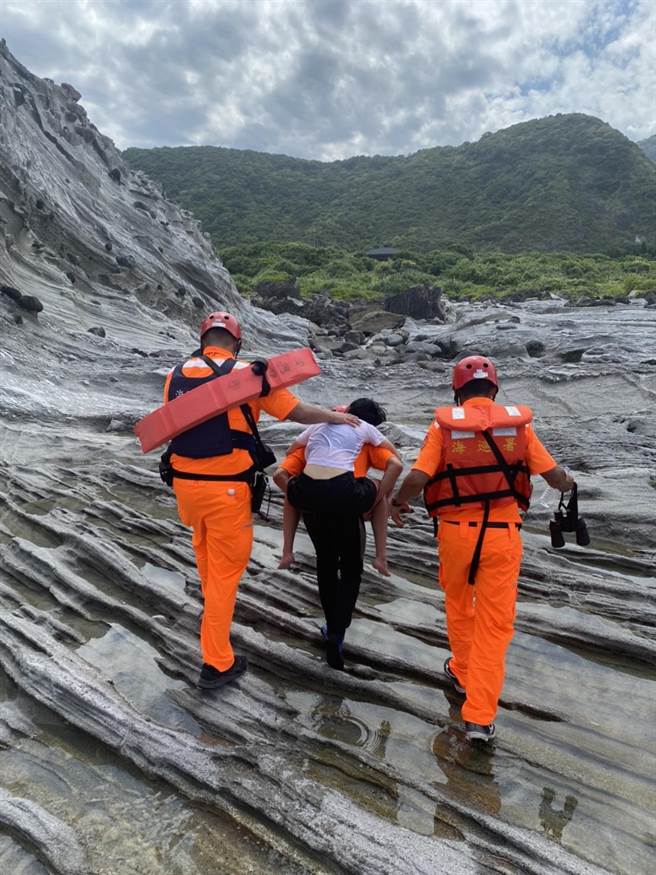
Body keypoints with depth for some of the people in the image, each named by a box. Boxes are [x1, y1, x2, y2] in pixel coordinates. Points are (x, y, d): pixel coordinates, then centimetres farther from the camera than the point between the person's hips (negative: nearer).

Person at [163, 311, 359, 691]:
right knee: (225, 570, 7)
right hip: (226, 488, -5)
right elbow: (299, 412, -2)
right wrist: (335, 416, 14)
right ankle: (217, 664, 18)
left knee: (205, 549, 30)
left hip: (185, 482, 5)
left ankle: (215, 608, 55)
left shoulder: (176, 374, 5)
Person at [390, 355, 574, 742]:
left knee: (458, 606, 24)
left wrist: (398, 502, 5)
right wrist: (568, 483, 24)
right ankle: (480, 717, 11)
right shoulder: (517, 423, -2)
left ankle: (463, 672, 44)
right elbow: (554, 476, 0)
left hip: (456, 530, 0)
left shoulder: (444, 424, -6)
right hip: (502, 533, 0)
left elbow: (418, 478, -15)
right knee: (495, 622, 8)